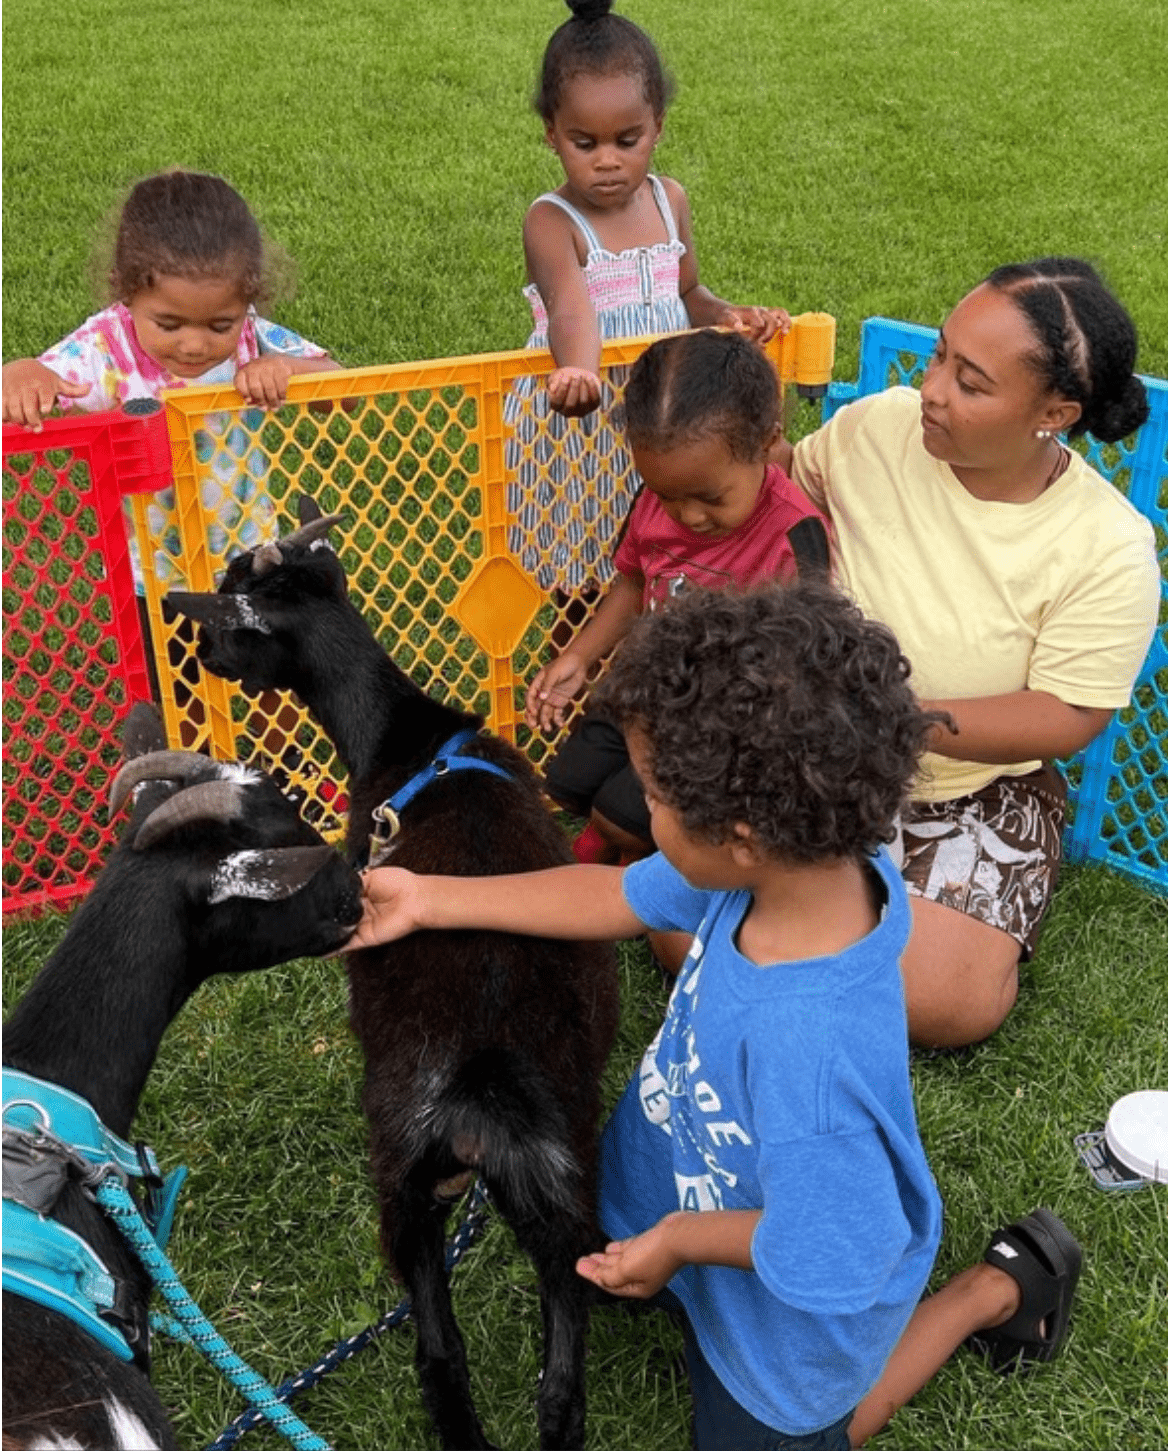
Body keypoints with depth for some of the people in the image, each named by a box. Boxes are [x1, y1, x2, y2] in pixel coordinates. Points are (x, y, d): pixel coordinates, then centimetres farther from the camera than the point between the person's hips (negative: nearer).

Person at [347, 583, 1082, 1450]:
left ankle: (997, 1288, 28)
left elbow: (830, 1257, -32)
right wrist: (430, 900, -6)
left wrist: (678, 1241, -16)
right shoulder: (807, 856, -25)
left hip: (785, 1305, -7)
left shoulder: (809, 1051, -48)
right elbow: (616, 897, -9)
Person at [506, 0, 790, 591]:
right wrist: (579, 369, -58)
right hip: (579, 418, -5)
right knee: (580, 572, 7)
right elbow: (572, 309, -36)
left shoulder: (670, 201, 3)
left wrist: (727, 316, -5)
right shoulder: (552, 222, -16)